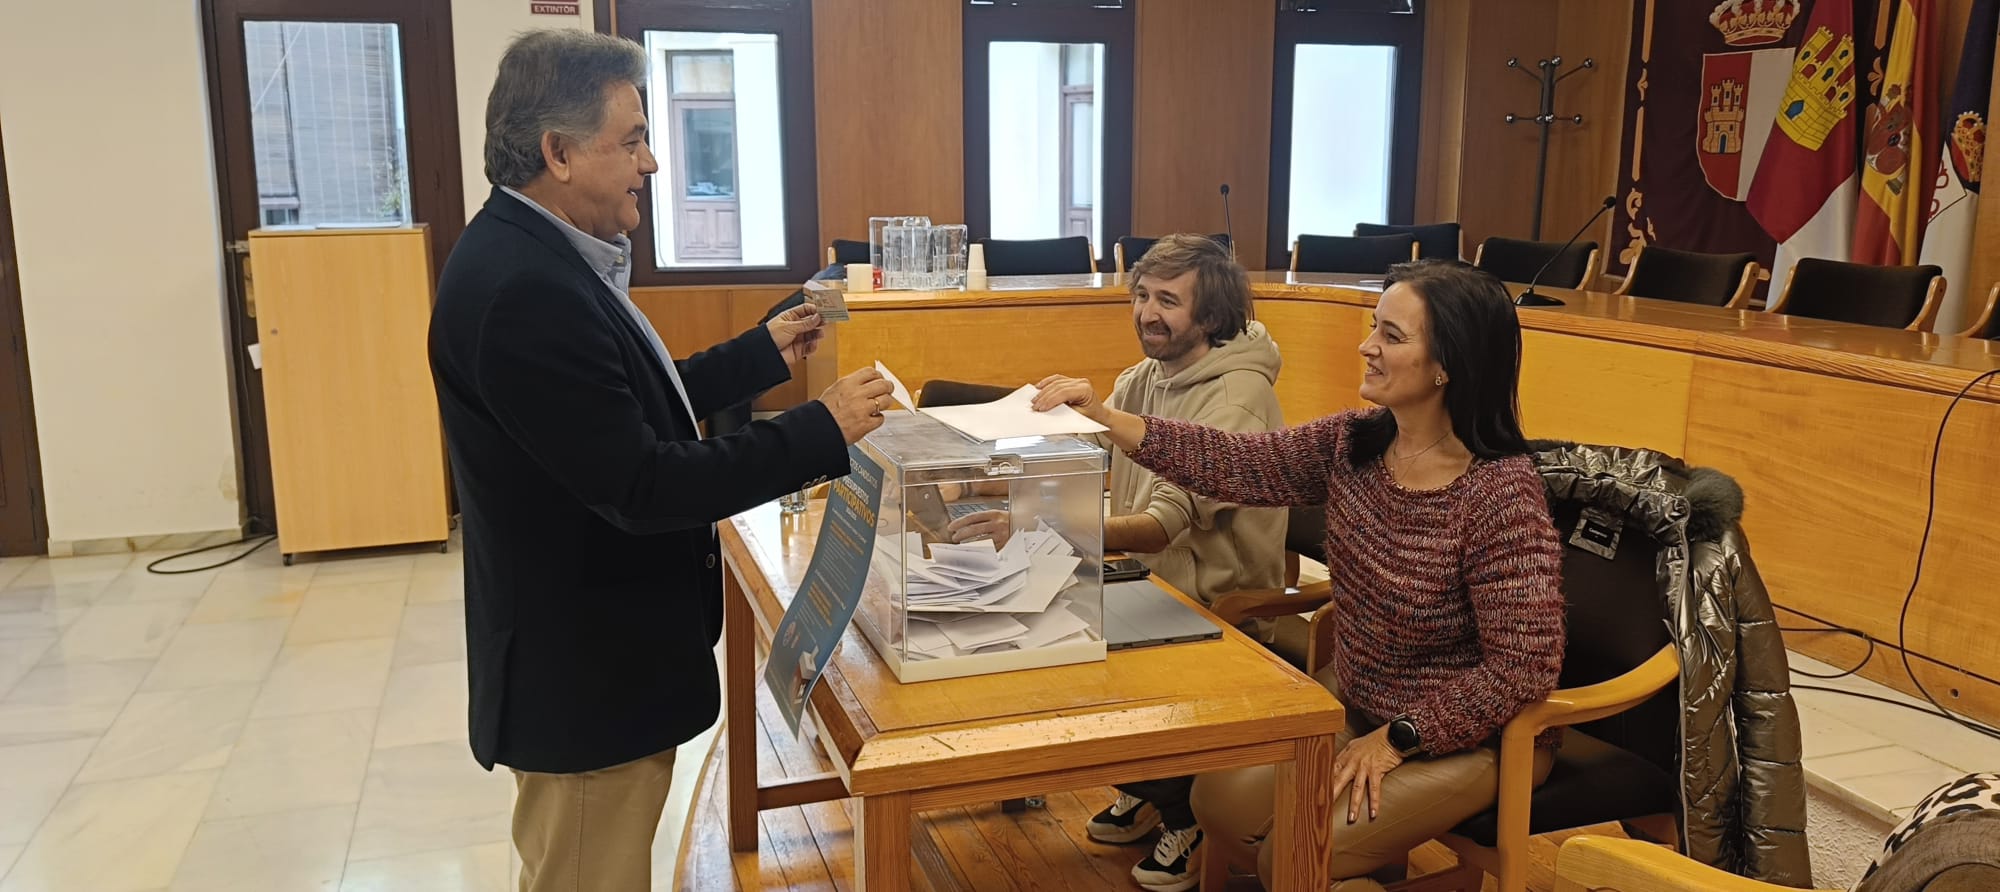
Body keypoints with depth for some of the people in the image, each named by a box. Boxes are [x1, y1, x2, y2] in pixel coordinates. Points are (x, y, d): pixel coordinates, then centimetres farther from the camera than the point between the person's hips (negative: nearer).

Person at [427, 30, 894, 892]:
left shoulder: (534, 256, 5)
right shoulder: (523, 288, -28)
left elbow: (626, 402, 16)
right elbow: (642, 487, -28)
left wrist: (763, 355, 14)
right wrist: (822, 430, -22)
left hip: (588, 650, 10)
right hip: (585, 669, -10)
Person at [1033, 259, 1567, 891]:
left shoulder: (1503, 492, -26)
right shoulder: (1353, 442, -6)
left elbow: (1525, 666, -25)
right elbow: (1234, 465, -8)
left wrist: (1396, 738, -21)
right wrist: (1103, 419, -17)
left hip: (1466, 737, -7)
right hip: (1355, 704, 7)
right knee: (1220, 800, -1)